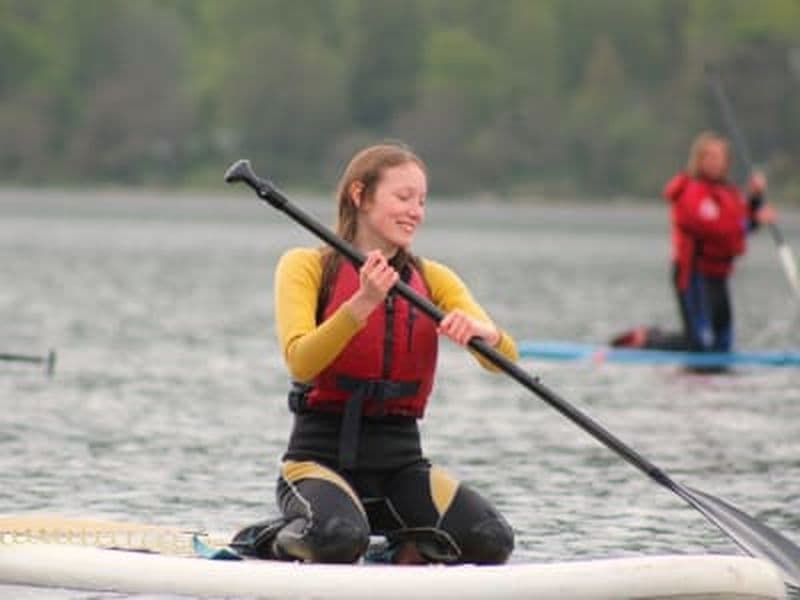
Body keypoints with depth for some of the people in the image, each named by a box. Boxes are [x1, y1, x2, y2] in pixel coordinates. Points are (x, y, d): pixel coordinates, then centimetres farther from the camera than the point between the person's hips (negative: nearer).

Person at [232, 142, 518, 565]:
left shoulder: (432, 279, 12)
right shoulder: (307, 266, 0)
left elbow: (504, 358, -2)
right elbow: (301, 363, -17)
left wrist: (481, 331, -25)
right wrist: (363, 304, -30)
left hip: (401, 461, 4)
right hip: (321, 454, -3)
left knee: (491, 541, -23)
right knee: (339, 538, -36)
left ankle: (402, 553, 6)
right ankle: (267, 541, -2)